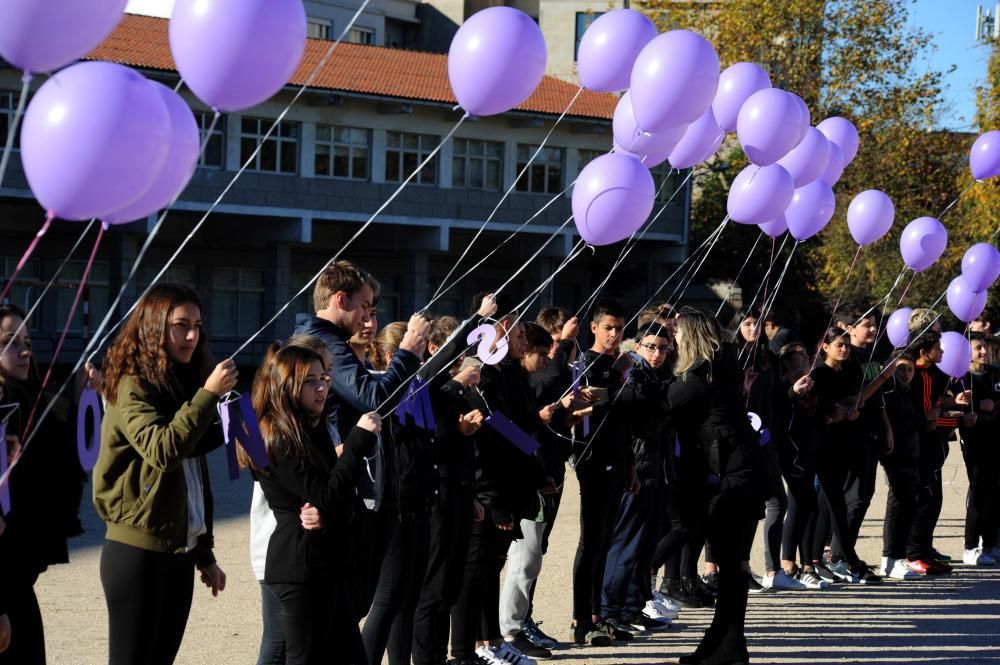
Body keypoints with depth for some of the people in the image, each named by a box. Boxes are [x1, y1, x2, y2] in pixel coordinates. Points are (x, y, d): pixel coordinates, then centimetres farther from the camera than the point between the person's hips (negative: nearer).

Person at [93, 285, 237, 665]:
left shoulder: (185, 384, 15)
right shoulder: (132, 386, -8)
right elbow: (161, 450, -26)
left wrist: (205, 553, 18)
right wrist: (209, 394, -25)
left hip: (179, 550, 8)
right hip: (138, 550, -8)